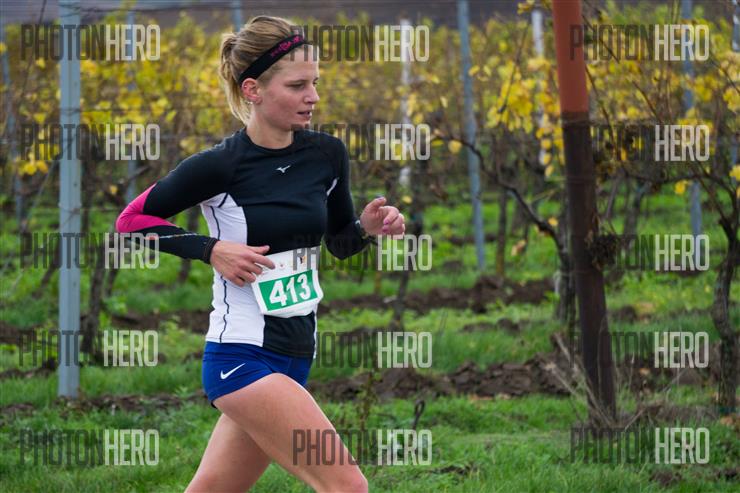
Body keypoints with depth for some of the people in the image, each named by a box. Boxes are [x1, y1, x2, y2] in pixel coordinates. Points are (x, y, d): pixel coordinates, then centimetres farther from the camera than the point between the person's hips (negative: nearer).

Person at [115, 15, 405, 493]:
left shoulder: (328, 154, 4)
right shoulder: (219, 165, -12)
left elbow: (339, 242, 19)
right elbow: (132, 220, -2)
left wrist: (368, 226, -3)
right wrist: (211, 249, -15)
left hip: (294, 357, 6)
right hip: (243, 357, -6)